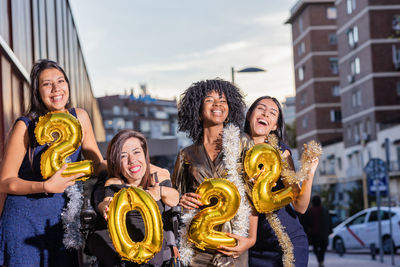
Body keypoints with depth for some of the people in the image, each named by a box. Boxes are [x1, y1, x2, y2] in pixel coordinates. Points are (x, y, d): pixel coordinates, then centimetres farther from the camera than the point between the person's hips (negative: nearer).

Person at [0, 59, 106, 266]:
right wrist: (47, 186, -23)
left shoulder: (79, 118, 1)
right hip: (24, 220, -3)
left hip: (61, 222, 4)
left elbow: (97, 164, 11)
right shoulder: (25, 127, -12)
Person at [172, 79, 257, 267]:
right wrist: (181, 201, -4)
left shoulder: (241, 143, 6)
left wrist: (251, 238, -8)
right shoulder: (186, 155, 10)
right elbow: (175, 196, 20)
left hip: (232, 237, -1)